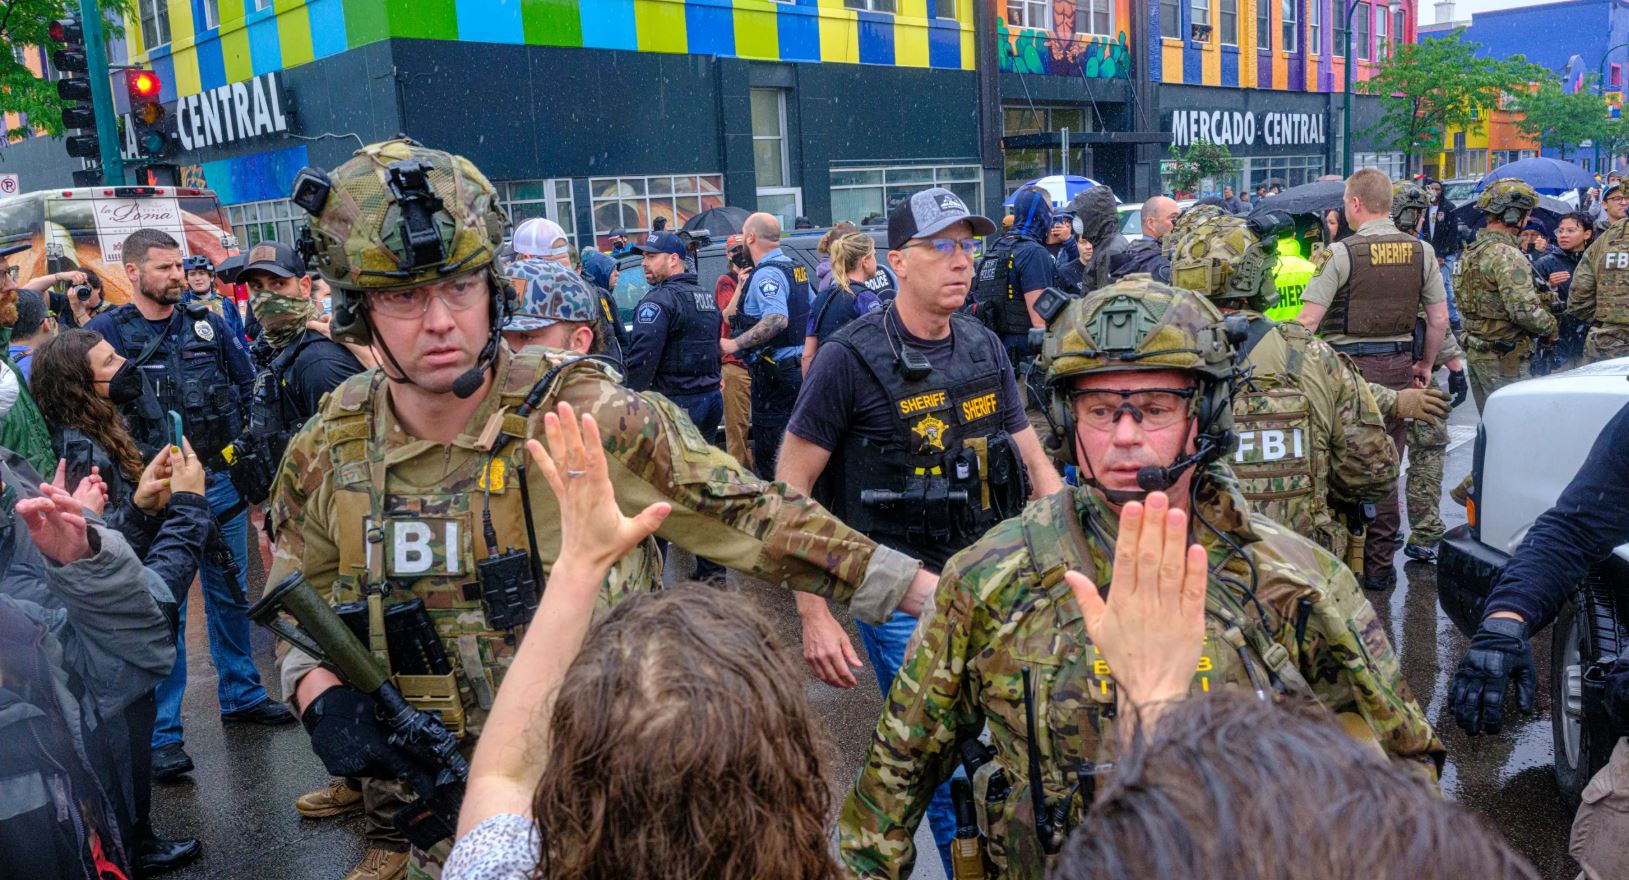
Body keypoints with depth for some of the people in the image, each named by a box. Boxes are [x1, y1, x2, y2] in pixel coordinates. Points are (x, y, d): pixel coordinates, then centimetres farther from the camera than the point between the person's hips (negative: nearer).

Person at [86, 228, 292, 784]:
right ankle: (163, 733, 8)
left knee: (231, 596, 16)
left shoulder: (206, 325, 7)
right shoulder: (105, 332, -4)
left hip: (221, 482, 4)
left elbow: (248, 387, 15)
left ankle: (241, 695, 32)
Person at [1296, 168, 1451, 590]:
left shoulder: (1340, 253, -11)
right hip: (1398, 365, 5)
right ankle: (1379, 564, 18)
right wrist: (1425, 364, 19)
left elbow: (1308, 320, -15)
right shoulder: (1420, 251, 4)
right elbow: (1439, 319, 7)